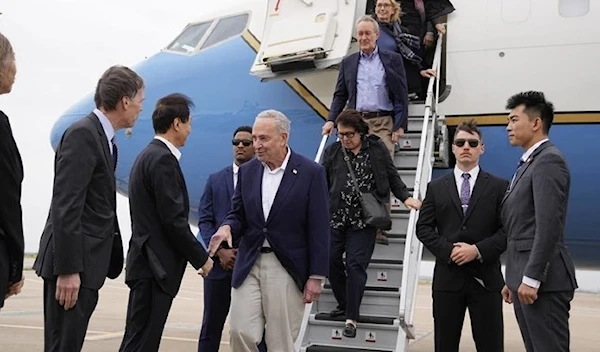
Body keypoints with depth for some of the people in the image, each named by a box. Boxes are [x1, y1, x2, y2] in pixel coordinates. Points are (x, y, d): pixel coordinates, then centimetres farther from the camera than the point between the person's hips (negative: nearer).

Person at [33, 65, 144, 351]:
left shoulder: (103, 138, 14)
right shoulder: (83, 134, -14)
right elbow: (65, 207, -20)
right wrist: (68, 269, -22)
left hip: (85, 263, 9)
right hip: (72, 266, -9)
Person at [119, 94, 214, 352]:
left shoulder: (148, 155, 16)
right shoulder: (163, 159, -14)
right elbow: (174, 220, -19)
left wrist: (196, 255, 18)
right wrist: (202, 258, -8)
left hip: (148, 263, 10)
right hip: (155, 266, -10)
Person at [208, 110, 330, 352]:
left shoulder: (311, 173, -7)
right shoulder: (247, 171, 7)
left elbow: (318, 229, -7)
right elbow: (238, 214, 12)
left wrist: (316, 276, -9)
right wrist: (227, 227, -12)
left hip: (287, 269, -4)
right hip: (248, 265, 4)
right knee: (240, 332, -1)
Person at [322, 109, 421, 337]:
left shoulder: (376, 149, 3)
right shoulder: (332, 151, 7)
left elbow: (392, 176, 8)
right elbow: (322, 182, 9)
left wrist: (405, 197, -2)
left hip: (363, 219, -3)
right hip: (334, 217, 3)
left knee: (356, 265, -5)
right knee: (331, 261, 4)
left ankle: (351, 317, 4)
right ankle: (344, 304, 27)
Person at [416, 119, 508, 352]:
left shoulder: (499, 187, 5)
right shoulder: (436, 187, 10)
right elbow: (423, 227, 4)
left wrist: (478, 250, -15)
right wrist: (448, 250, -11)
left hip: (485, 277, -1)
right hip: (447, 276, 2)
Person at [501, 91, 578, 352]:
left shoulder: (549, 160, -11)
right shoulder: (529, 162, 19)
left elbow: (549, 225, -20)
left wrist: (531, 278, -21)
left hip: (543, 280, -9)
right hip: (525, 277, 9)